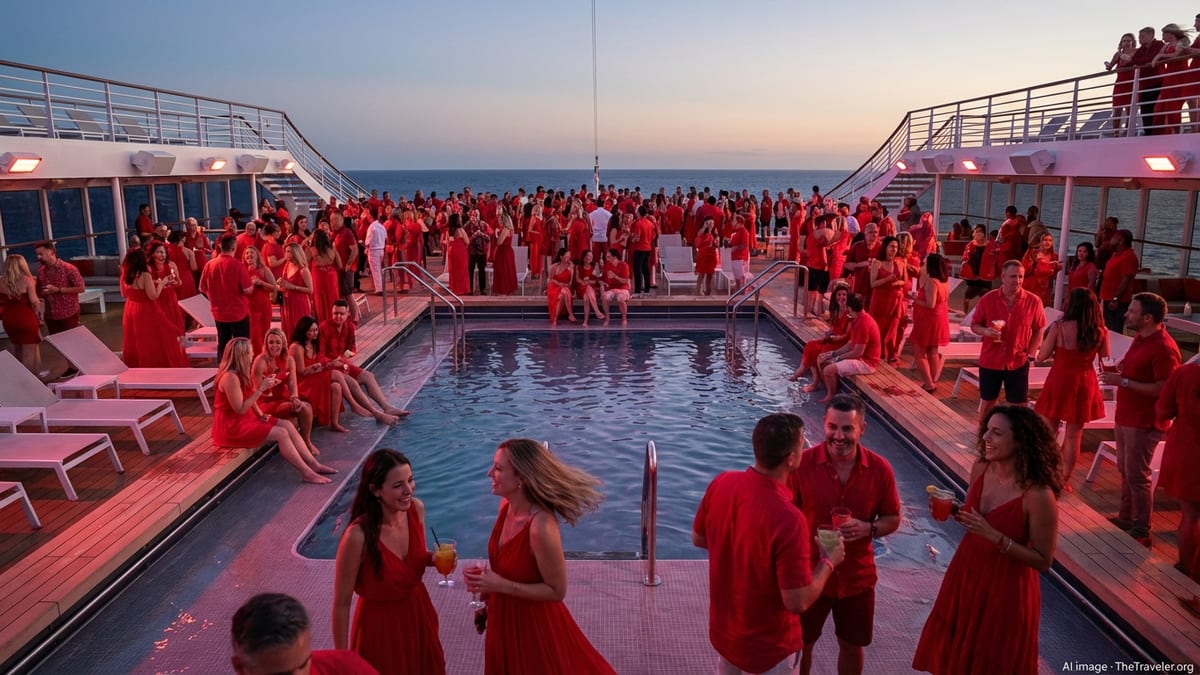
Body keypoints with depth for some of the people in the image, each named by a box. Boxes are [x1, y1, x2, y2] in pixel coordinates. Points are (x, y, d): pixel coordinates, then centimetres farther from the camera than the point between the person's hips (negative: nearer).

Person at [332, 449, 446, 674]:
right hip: (380, 625, -5)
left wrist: (434, 559, -13)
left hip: (419, 614, 5)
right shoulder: (358, 536, -29)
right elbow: (341, 605, -17)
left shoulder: (417, 509, -12)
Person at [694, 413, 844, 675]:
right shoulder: (787, 519, -34)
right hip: (769, 646, -5)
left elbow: (698, 538, 2)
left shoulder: (721, 483, -15)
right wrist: (828, 562, -11)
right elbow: (798, 602, -27)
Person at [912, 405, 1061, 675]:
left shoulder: (1039, 495, -27)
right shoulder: (981, 468, -9)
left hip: (1005, 587, -5)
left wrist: (995, 536, -29)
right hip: (966, 572, 6)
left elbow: (1043, 561, -18)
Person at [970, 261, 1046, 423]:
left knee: (1018, 405, 5)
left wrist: (1031, 355, -4)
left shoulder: (1033, 301, -7)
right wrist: (986, 331, -19)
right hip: (990, 360, 1)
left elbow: (1038, 331, 3)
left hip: (1018, 362, -1)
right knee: (987, 401, 14)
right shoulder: (987, 299, -6)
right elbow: (974, 325, 3)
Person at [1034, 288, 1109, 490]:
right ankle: (1065, 479, 19)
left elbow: (1042, 356, -9)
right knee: (1074, 434, 12)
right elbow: (1105, 359, 3)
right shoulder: (1101, 332, -7)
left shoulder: (1059, 327, -15)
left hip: (1059, 381, -2)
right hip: (1084, 384, 2)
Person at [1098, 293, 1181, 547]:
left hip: (1143, 423, -9)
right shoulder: (1140, 338, 9)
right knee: (1125, 472, 18)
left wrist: (1123, 381, -23)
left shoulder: (1163, 347, -22)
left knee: (1137, 477, -1)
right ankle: (1125, 518, 31)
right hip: (1125, 417, 10)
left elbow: (1163, 389, -25)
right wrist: (1122, 370, 3)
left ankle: (1141, 532, 11)